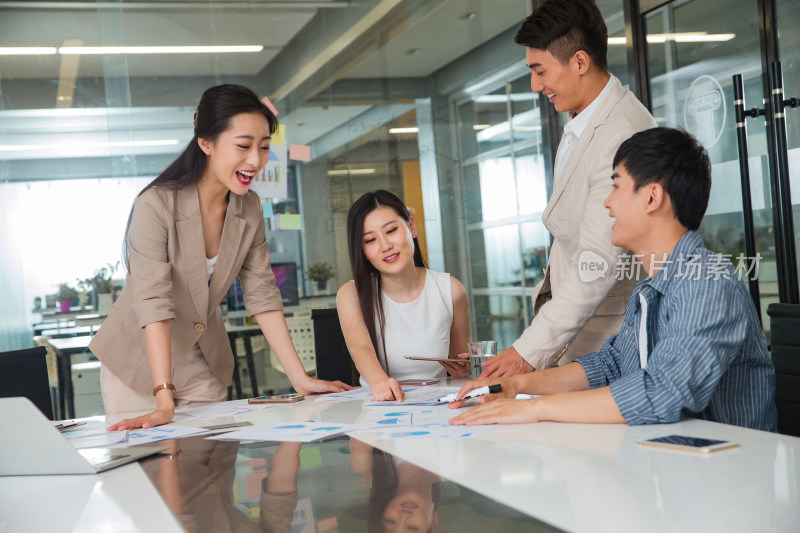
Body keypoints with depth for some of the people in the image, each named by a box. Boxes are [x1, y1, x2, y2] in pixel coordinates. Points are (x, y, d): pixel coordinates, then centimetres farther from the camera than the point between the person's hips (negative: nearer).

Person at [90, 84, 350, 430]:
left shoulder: (249, 208, -6)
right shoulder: (156, 206, -24)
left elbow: (261, 294, -5)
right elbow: (153, 303, -30)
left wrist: (301, 379, -10)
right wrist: (164, 400, -37)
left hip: (205, 365, 5)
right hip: (141, 360, -5)